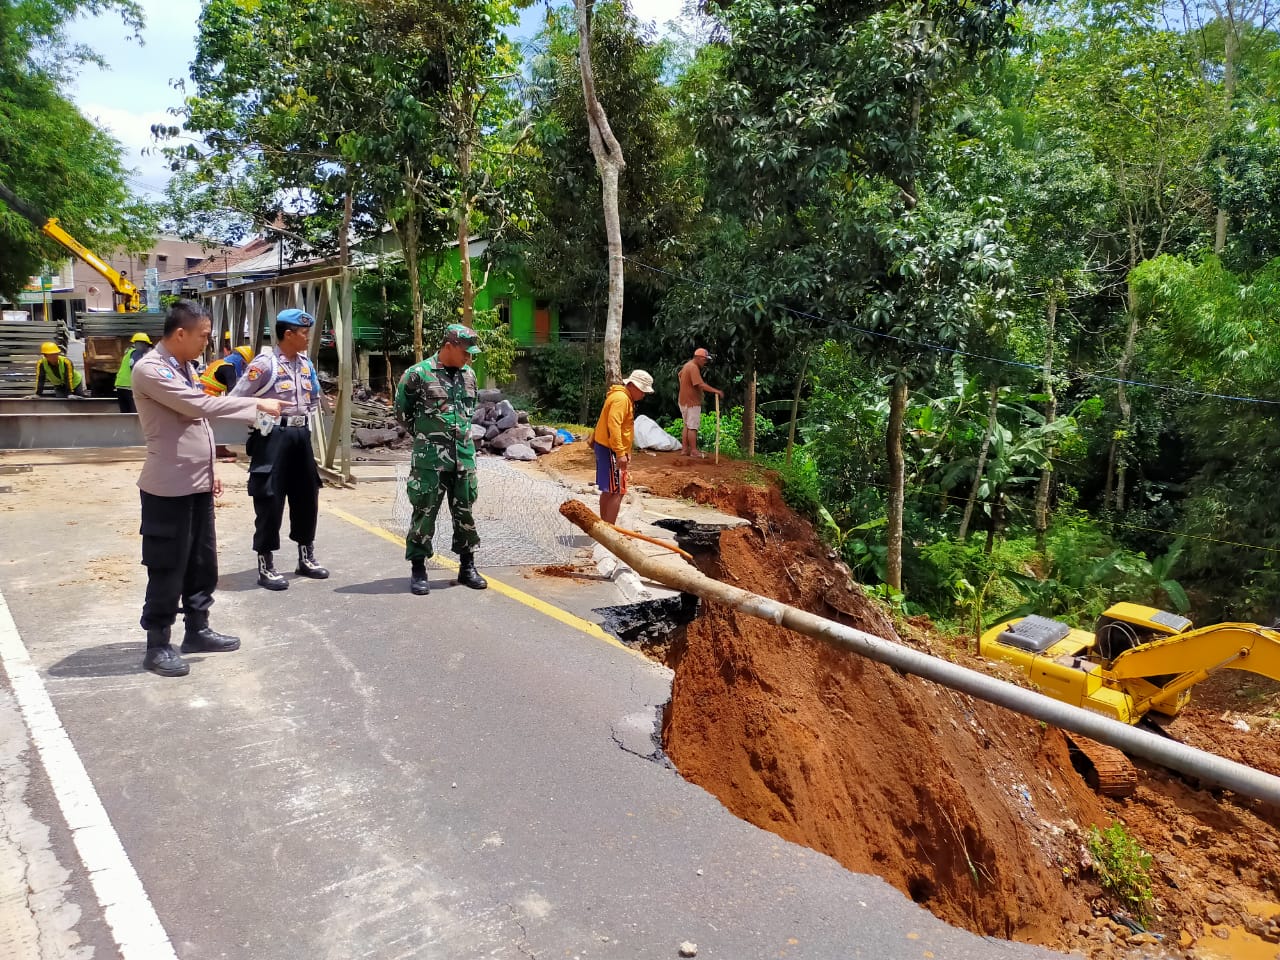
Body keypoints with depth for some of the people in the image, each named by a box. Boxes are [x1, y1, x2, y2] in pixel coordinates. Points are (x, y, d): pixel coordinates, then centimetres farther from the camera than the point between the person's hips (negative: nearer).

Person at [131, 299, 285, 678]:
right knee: (168, 567, 1)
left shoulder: (185, 366, 13)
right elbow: (201, 405, -25)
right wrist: (257, 404, -19)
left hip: (197, 484, 9)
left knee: (203, 561, 16)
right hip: (169, 487, -9)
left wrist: (209, 471, 18)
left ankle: (197, 630, 29)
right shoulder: (149, 370, -16)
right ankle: (157, 645, 13)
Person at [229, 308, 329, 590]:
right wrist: (261, 421, -8)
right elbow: (236, 399, -13)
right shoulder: (265, 363, -13)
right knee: (270, 500, -2)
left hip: (301, 435, 7)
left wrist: (303, 418, 13)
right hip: (273, 436, -7)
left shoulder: (306, 363, 9)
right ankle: (266, 567, 8)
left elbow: (315, 397, 24)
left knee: (307, 495, 13)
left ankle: (306, 558, 26)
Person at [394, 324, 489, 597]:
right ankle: (418, 571, 11)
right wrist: (425, 435, 8)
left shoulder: (469, 374, 8)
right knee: (424, 513, 1)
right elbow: (402, 411, 2)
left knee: (465, 513, 11)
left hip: (464, 458, 5)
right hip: (429, 460, -5)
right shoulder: (418, 374, -8)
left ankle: (467, 567, 22)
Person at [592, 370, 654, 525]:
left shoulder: (625, 398, 17)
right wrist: (620, 453, -30)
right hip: (610, 450, -11)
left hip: (606, 448, 11)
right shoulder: (621, 398, -17)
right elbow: (613, 426, -27)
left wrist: (625, 452, 23)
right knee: (617, 492, -10)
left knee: (608, 491, 15)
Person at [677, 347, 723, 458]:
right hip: (692, 402, -10)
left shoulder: (687, 365, 11)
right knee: (693, 427, -6)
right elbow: (701, 384, -32)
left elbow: (680, 374, 31)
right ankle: (694, 451, -4)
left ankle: (685, 449, 20)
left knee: (687, 425, 16)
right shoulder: (694, 368, -20)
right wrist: (715, 390, -37)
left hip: (684, 401, 10)